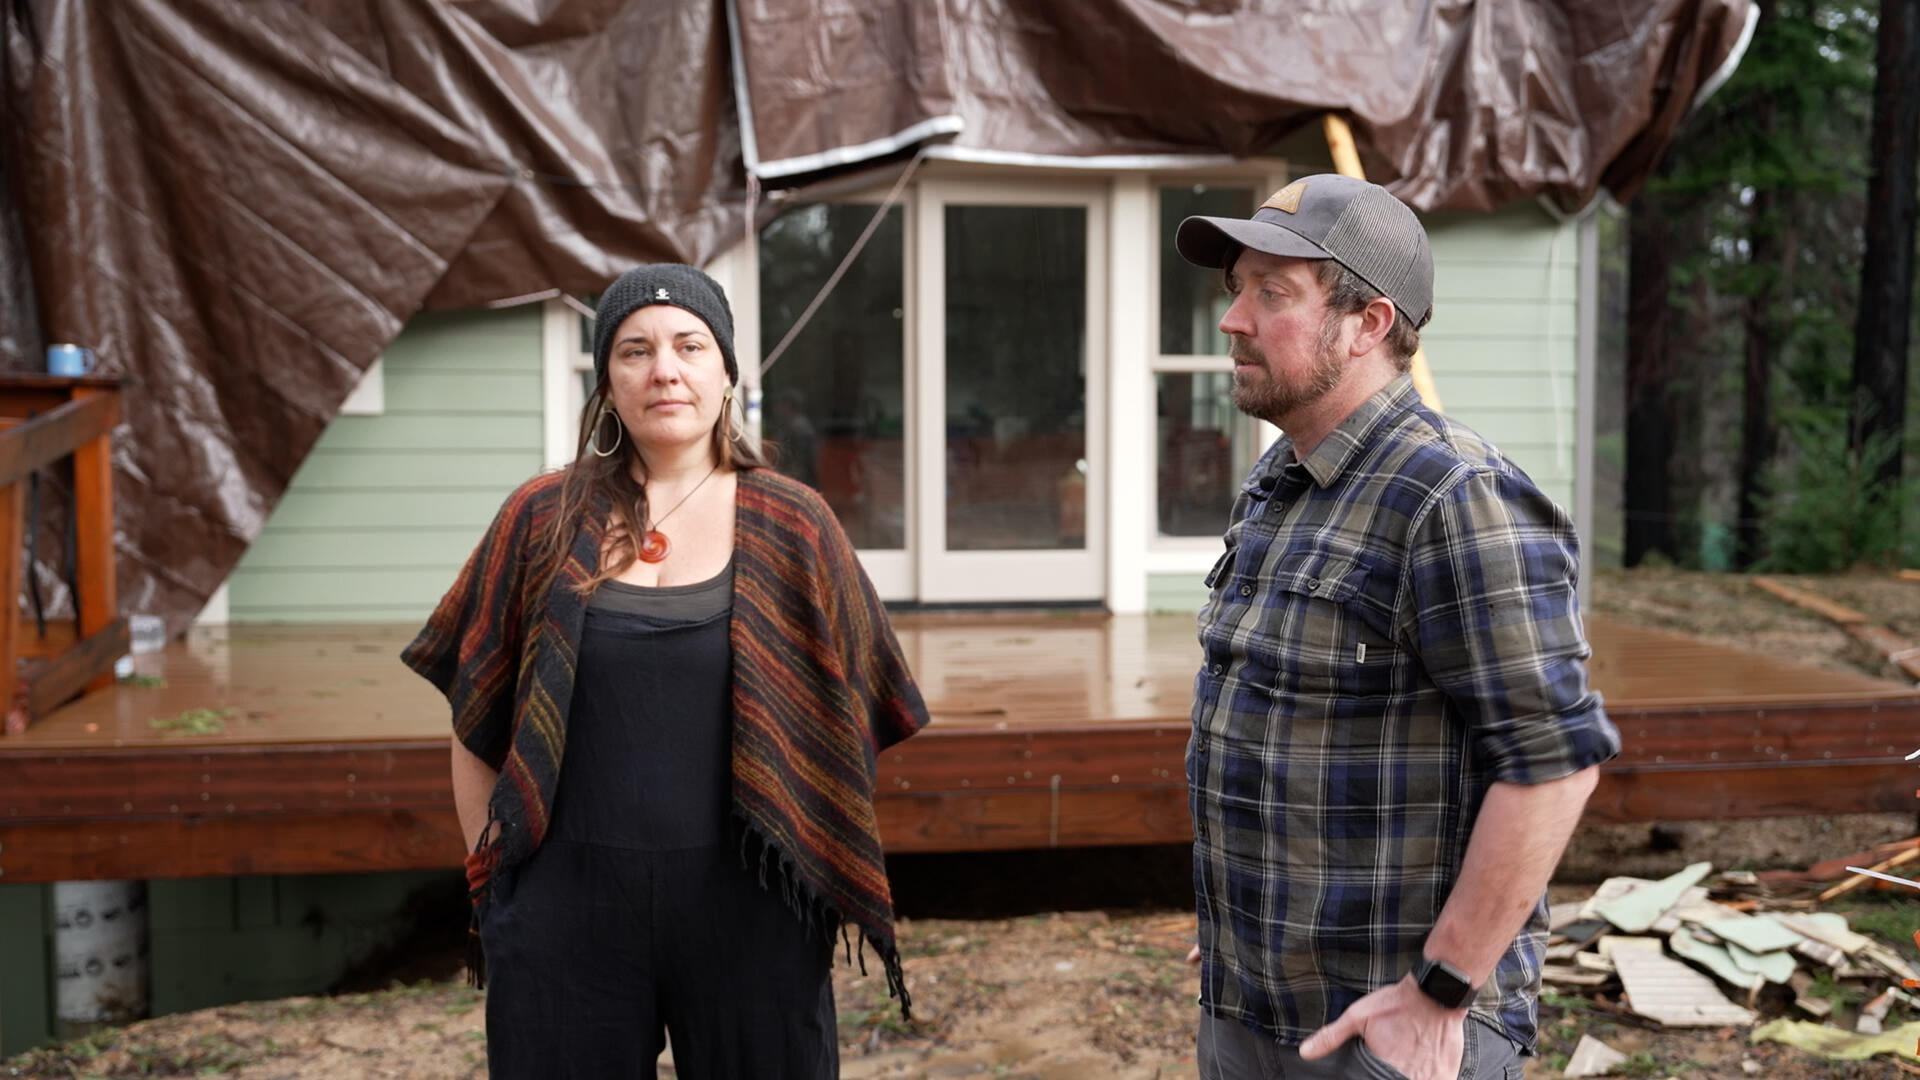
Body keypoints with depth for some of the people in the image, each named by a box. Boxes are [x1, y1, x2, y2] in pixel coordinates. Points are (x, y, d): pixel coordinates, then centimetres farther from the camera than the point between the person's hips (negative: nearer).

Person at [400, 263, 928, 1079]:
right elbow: (476, 722, 6)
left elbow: (844, 720, 4)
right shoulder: (542, 521, 1)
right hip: (568, 905, 1)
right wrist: (492, 880, 3)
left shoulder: (792, 528, 0)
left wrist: (826, 883, 0)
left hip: (747, 903, 0)